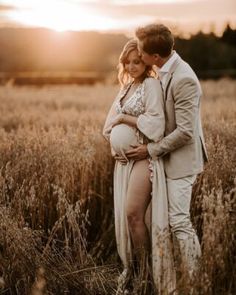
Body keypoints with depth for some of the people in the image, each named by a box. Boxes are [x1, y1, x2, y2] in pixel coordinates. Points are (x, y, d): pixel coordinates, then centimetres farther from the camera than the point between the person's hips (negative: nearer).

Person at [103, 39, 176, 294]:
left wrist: (124, 118, -11)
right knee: (126, 214, 8)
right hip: (126, 157, 8)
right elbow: (110, 122, 17)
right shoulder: (126, 87, 17)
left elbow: (155, 123, -19)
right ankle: (132, 266, 21)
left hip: (145, 156, -8)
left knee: (133, 213, -10)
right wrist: (115, 139, -2)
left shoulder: (151, 84, -8)